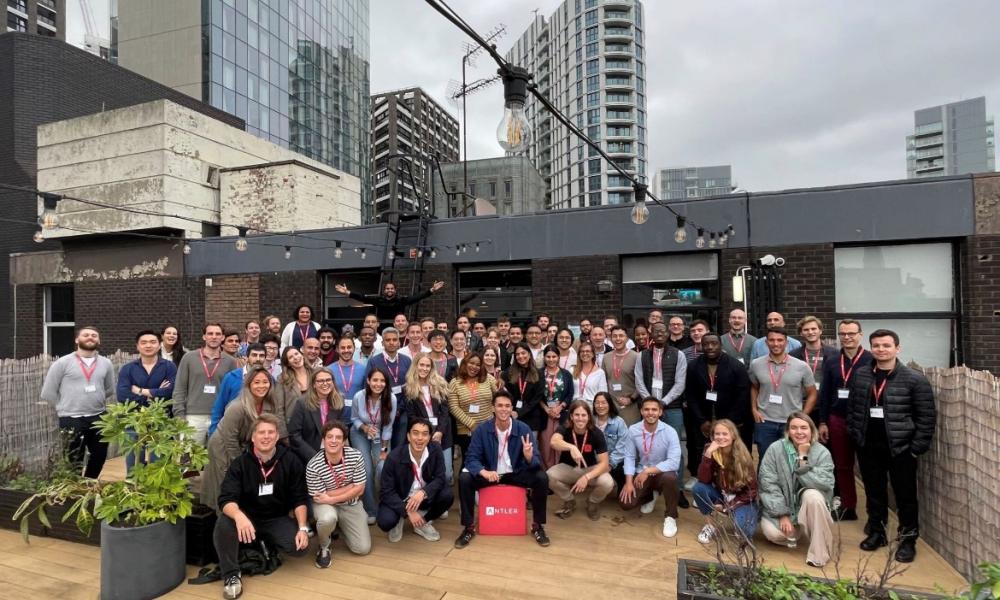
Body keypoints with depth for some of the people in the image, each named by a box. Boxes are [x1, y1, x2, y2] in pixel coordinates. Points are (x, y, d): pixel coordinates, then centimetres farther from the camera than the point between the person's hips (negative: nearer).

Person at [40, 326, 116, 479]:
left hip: (98, 418, 4)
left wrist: (99, 405, 9)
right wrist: (65, 408, 4)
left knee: (99, 457, 14)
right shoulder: (62, 363, -3)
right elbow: (48, 393, 0)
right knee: (73, 462, 3)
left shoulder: (106, 364, 7)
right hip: (71, 420, -4)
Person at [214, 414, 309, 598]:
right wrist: (239, 515, -44)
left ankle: (267, 545, 12)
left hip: (277, 520, 1)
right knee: (223, 524, -32)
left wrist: (303, 528, -18)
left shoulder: (290, 461, -9)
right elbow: (226, 499, -21)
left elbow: (299, 499, -5)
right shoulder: (240, 463, -10)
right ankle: (232, 574, -10)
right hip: (248, 518, -1)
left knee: (300, 547, -23)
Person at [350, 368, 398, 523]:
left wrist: (384, 450, -12)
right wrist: (365, 428, -26)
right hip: (360, 435, 0)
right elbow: (354, 418, -6)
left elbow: (388, 426, -16)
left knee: (383, 468, -18)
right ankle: (370, 510, 9)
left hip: (380, 436, 0)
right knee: (367, 470, -13)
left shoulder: (391, 398, -26)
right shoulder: (358, 397, -24)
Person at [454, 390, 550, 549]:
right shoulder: (482, 429, -13)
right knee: (464, 479, -26)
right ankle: (469, 527, -7)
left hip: (515, 474, 0)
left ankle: (537, 526, -5)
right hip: (489, 473, 0)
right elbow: (471, 458, -16)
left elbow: (537, 461, -16)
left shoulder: (523, 429, -14)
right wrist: (484, 472, -38)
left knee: (541, 478, -25)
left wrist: (529, 457, -42)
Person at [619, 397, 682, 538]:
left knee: (670, 478, -38)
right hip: (641, 474, 3)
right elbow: (629, 457, -6)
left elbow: (674, 462, -26)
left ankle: (670, 517, -10)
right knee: (625, 503, -13)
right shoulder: (633, 430, -11)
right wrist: (628, 482, -16)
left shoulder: (670, 432, -19)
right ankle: (650, 497, 23)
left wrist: (648, 471, -29)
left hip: (662, 473, -3)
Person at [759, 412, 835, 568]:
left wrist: (803, 459, -26)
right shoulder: (775, 449, -13)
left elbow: (826, 485, -24)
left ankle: (819, 552, -18)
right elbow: (768, 484, -14)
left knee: (813, 495, -34)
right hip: (781, 506, 0)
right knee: (772, 532, -28)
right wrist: (782, 514, -18)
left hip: (807, 504, 0)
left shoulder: (822, 453, -11)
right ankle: (794, 532, 11)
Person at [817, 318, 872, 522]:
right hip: (837, 420, 4)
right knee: (842, 466, 12)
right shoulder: (831, 362, 6)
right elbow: (825, 394, 8)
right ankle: (848, 507, 24)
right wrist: (823, 422, 5)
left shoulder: (872, 360, -6)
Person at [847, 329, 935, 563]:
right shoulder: (861, 376, 5)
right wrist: (855, 435, 4)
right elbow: (852, 407, 11)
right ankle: (876, 532, 29)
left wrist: (917, 448, -10)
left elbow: (927, 417, -7)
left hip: (901, 448, -3)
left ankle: (908, 540, 22)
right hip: (868, 447, 4)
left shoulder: (915, 379, -8)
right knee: (874, 493, 15)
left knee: (905, 496, 6)